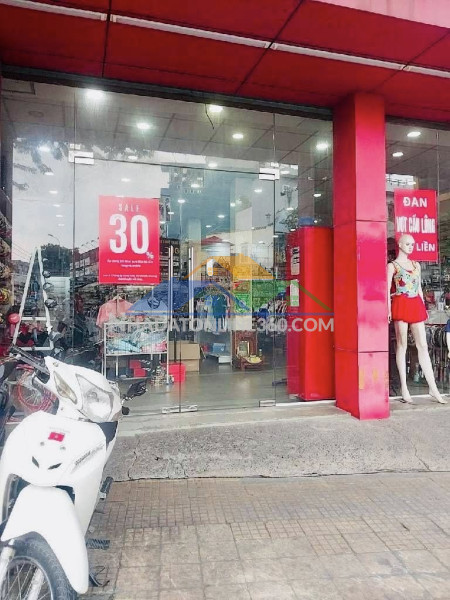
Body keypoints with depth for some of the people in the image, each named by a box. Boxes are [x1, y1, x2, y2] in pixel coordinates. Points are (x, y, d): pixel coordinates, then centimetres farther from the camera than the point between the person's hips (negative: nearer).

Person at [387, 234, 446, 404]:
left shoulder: (416, 265, 18)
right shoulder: (392, 265, 3)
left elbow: (419, 288, 20)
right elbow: (387, 289, -3)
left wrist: (423, 307, 14)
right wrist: (388, 309, -13)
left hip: (416, 305, 5)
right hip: (400, 305, -5)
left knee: (423, 346, 3)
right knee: (402, 345, -2)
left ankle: (433, 388, 6)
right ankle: (404, 389, 3)